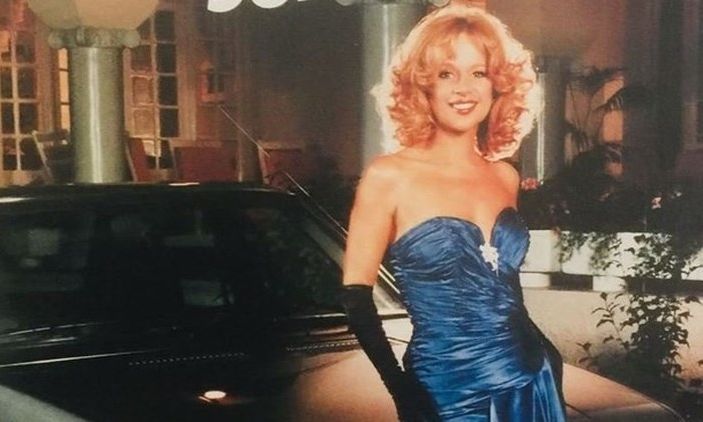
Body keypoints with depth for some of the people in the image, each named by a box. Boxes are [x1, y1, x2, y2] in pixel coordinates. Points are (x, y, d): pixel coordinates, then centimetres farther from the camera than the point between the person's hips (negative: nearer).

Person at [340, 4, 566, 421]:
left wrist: (546, 352, 10)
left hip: (528, 385, 5)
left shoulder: (506, 178, 5)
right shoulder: (389, 176, -10)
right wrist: (400, 386, -13)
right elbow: (357, 294, -9)